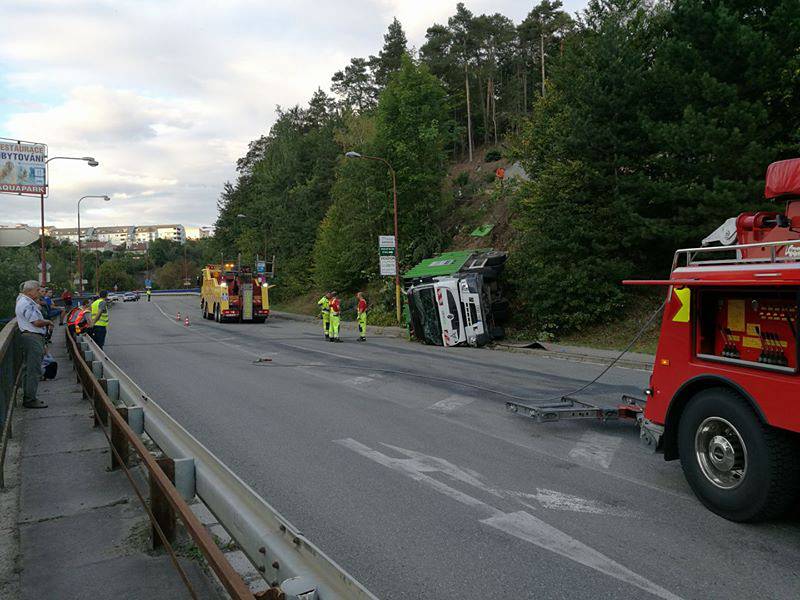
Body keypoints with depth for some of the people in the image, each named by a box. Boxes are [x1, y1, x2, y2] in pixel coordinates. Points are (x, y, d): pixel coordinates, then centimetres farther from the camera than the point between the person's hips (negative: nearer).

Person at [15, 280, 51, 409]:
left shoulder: (23, 300, 18)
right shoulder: (26, 303, -16)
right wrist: (48, 322, -5)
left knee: (28, 369, 16)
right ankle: (30, 399, -5)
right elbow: (37, 322, -21)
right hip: (33, 338, -11)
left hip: (31, 338, 11)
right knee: (34, 370, -8)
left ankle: (28, 398, 24)